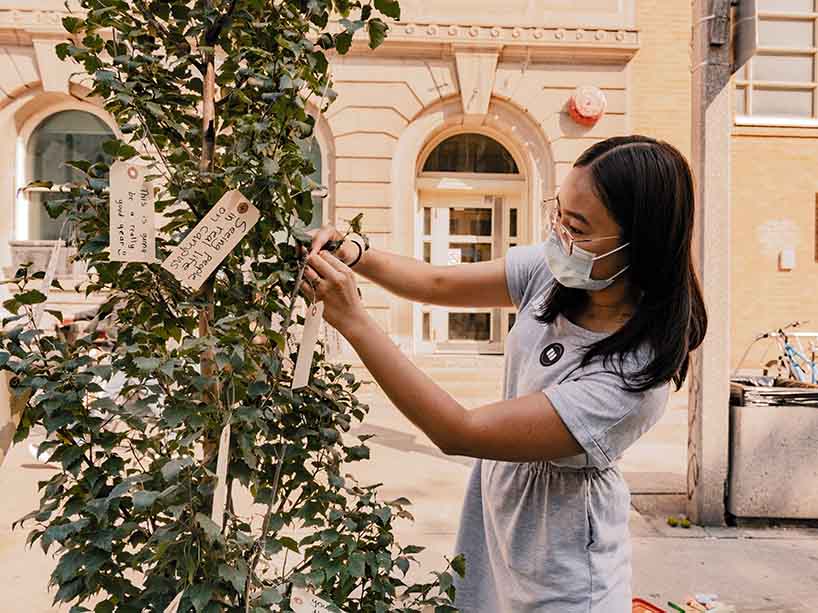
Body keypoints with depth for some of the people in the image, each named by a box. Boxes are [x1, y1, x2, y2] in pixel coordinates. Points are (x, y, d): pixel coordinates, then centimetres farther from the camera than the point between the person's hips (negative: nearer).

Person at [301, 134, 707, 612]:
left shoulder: (637, 375, -33)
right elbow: (438, 283, -2)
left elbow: (459, 434, -33)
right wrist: (356, 256, -19)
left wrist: (353, 320, -35)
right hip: (496, 502, 6)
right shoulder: (555, 270, -15)